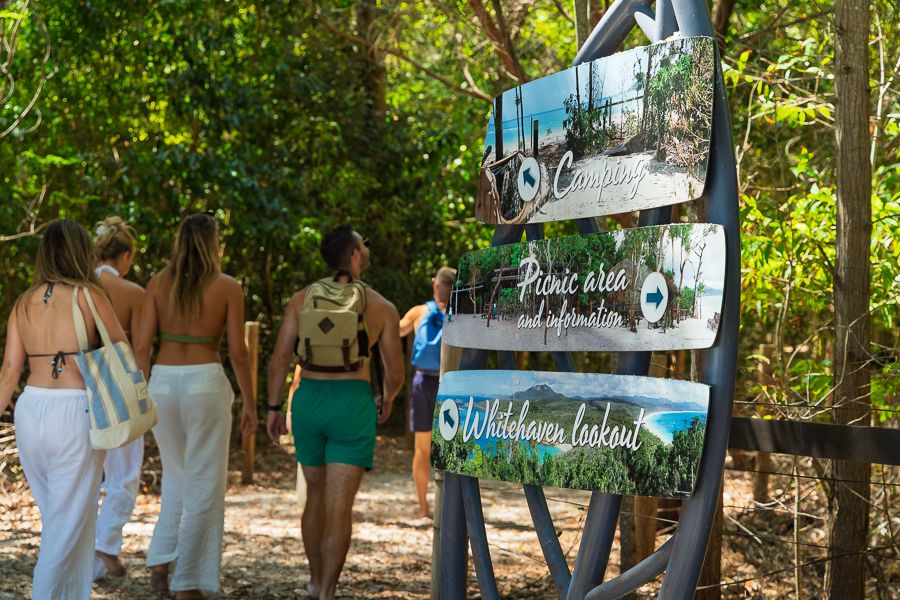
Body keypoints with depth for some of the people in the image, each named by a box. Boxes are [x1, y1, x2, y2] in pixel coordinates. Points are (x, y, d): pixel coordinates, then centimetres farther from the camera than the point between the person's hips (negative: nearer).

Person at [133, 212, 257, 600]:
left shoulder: (159, 283, 4)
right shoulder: (227, 287, -3)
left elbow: (141, 345, 1)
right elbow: (237, 352, -4)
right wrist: (249, 404, 5)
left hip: (163, 381, 4)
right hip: (205, 382, -4)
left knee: (176, 477, 23)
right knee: (204, 485, 4)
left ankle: (160, 564, 16)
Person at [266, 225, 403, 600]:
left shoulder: (302, 299, 4)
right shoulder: (382, 307, -1)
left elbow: (279, 358, 0)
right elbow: (395, 372, 1)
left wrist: (273, 408, 9)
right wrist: (388, 398, 22)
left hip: (308, 401, 3)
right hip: (353, 405, -3)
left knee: (316, 494, 22)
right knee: (339, 507, -4)